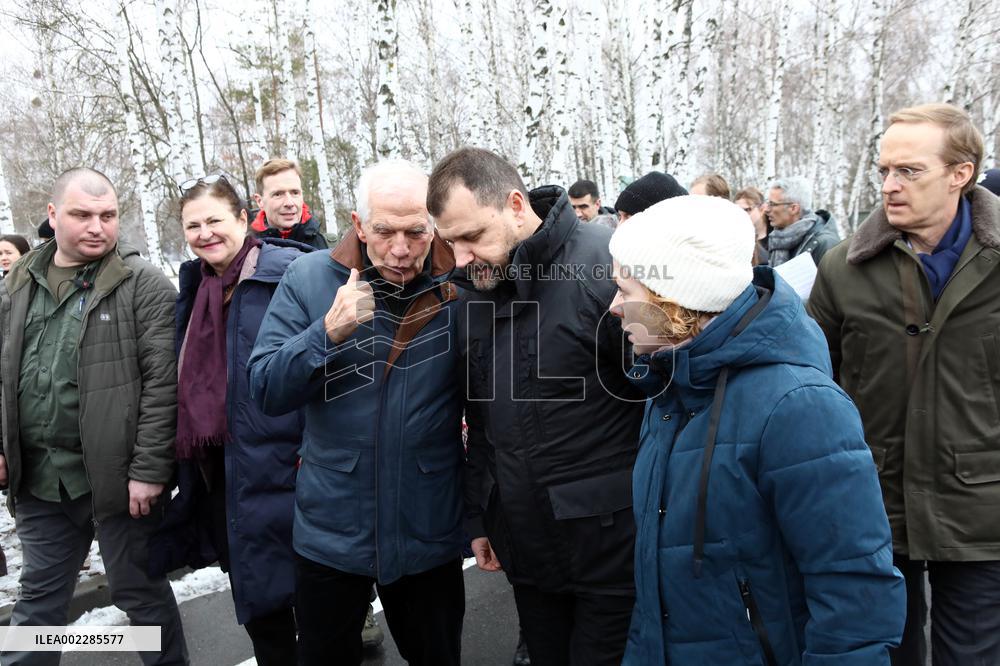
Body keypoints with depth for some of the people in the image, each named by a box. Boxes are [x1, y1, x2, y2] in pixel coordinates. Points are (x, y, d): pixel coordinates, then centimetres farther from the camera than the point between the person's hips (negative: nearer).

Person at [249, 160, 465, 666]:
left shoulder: (459, 287, -9)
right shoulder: (308, 278, -8)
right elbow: (266, 392, -11)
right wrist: (328, 333, -25)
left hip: (431, 529, 0)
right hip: (330, 529, 0)